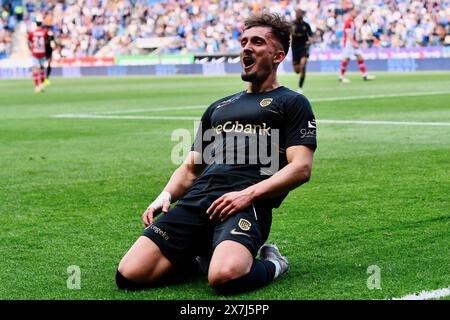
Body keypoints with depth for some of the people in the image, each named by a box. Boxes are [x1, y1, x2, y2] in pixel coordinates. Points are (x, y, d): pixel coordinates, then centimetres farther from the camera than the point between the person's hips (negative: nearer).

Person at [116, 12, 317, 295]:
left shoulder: (292, 103, 12)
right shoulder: (218, 108, 32)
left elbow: (301, 168, -1)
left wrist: (248, 194, -15)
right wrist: (166, 195, 8)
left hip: (246, 205, -5)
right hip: (195, 200, 6)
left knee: (225, 277, -38)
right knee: (129, 275, -16)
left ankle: (272, 264, -3)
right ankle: (200, 256, 11)